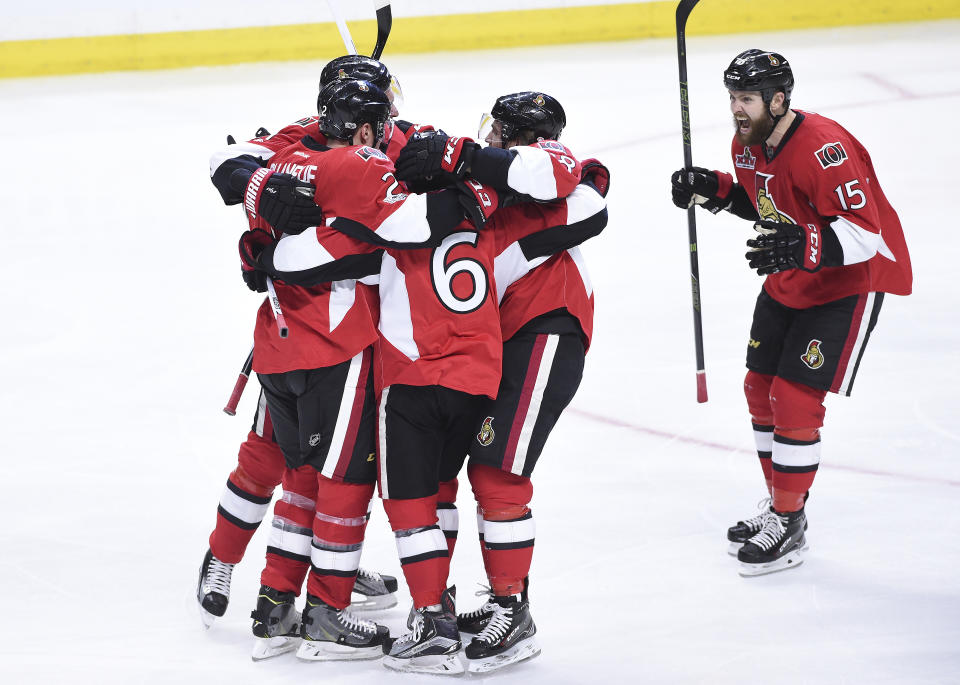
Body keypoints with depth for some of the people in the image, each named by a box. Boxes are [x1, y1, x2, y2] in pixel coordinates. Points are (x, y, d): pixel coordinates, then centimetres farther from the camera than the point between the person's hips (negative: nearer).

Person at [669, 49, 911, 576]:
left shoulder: (823, 148, -31)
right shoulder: (748, 144, -2)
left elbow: (863, 233, -33)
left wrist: (803, 249, -47)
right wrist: (714, 189, -1)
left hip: (851, 280, -9)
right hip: (789, 280, 9)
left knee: (794, 398, -12)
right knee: (761, 388, 12)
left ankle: (788, 527, -1)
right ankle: (779, 506, 28)